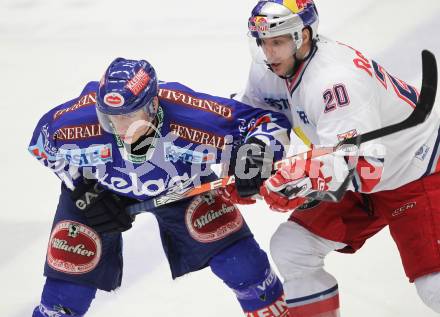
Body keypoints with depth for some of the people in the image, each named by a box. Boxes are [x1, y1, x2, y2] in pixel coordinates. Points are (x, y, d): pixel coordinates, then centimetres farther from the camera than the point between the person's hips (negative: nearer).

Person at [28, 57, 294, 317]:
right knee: (72, 267, -4)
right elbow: (43, 143, -12)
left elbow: (271, 119, -31)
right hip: (99, 185, 0)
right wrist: (85, 192, -16)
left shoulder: (192, 121, -41)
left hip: (180, 183, 0)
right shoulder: (76, 122, -37)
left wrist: (256, 151, -50)